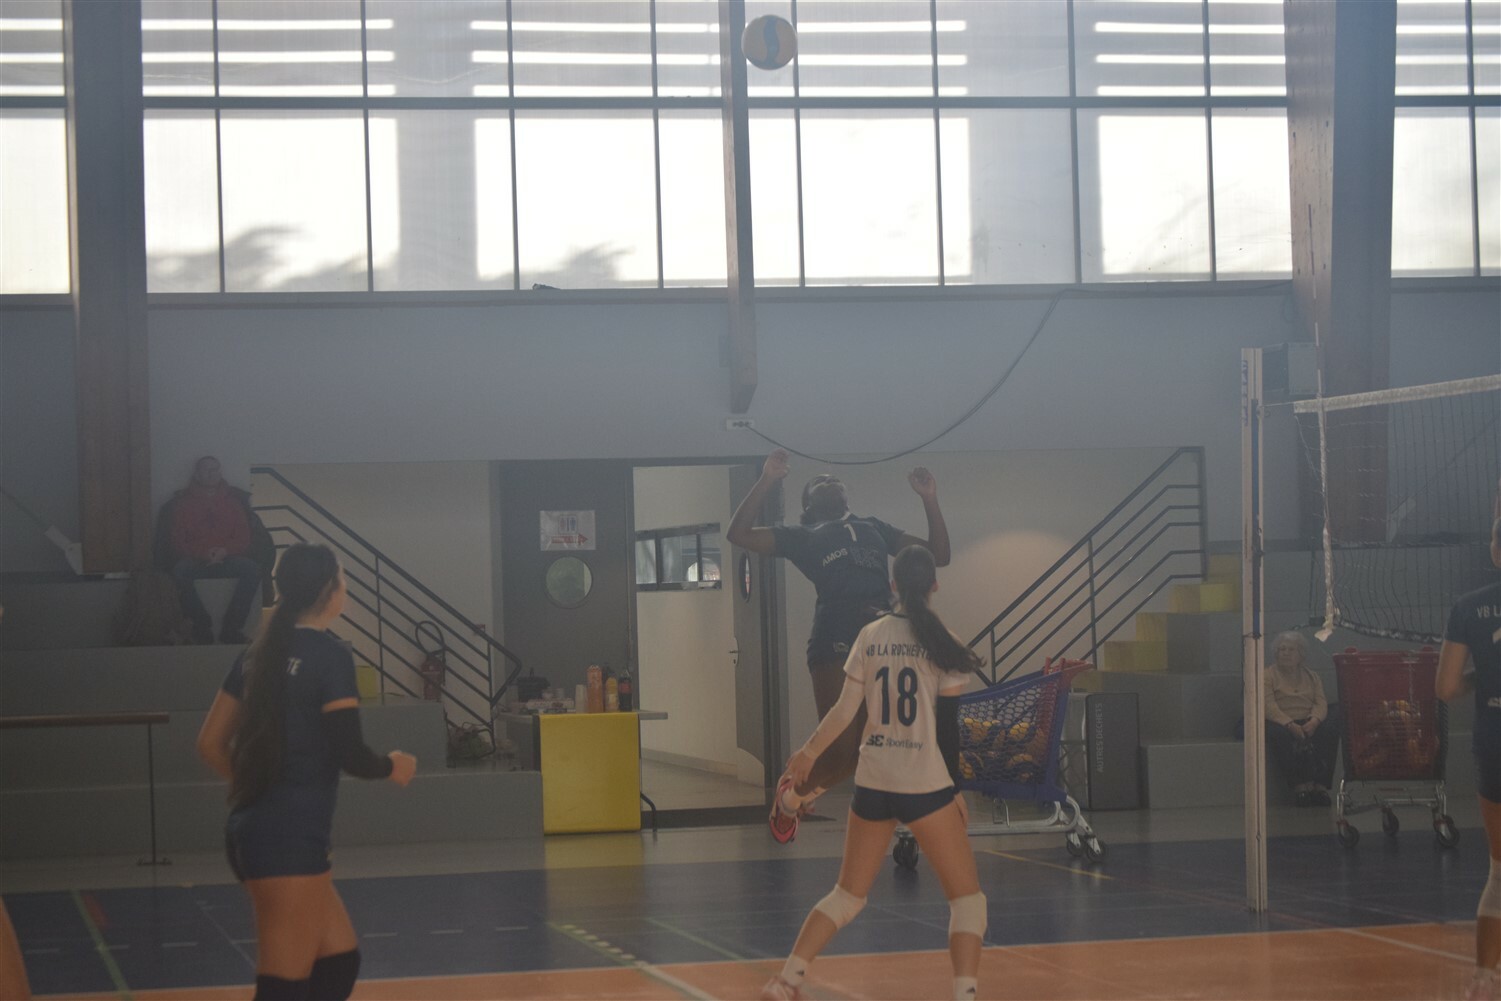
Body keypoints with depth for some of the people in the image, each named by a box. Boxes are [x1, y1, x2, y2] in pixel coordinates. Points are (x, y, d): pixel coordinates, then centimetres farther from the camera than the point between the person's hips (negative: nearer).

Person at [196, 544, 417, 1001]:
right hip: (291, 841, -8)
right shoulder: (330, 657, -11)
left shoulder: (260, 653, 11)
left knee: (339, 960, 17)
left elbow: (211, 744, 15)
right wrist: (393, 766, 6)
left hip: (252, 830, 8)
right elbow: (351, 755, -14)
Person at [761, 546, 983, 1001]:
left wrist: (809, 751, 17)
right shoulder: (941, 644, -6)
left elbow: (846, 709, 2)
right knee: (966, 895, 6)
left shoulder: (870, 636, 3)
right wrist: (956, 788, 3)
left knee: (848, 893, 18)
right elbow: (948, 725, -5)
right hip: (926, 785, -4)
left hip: (872, 781, 4)